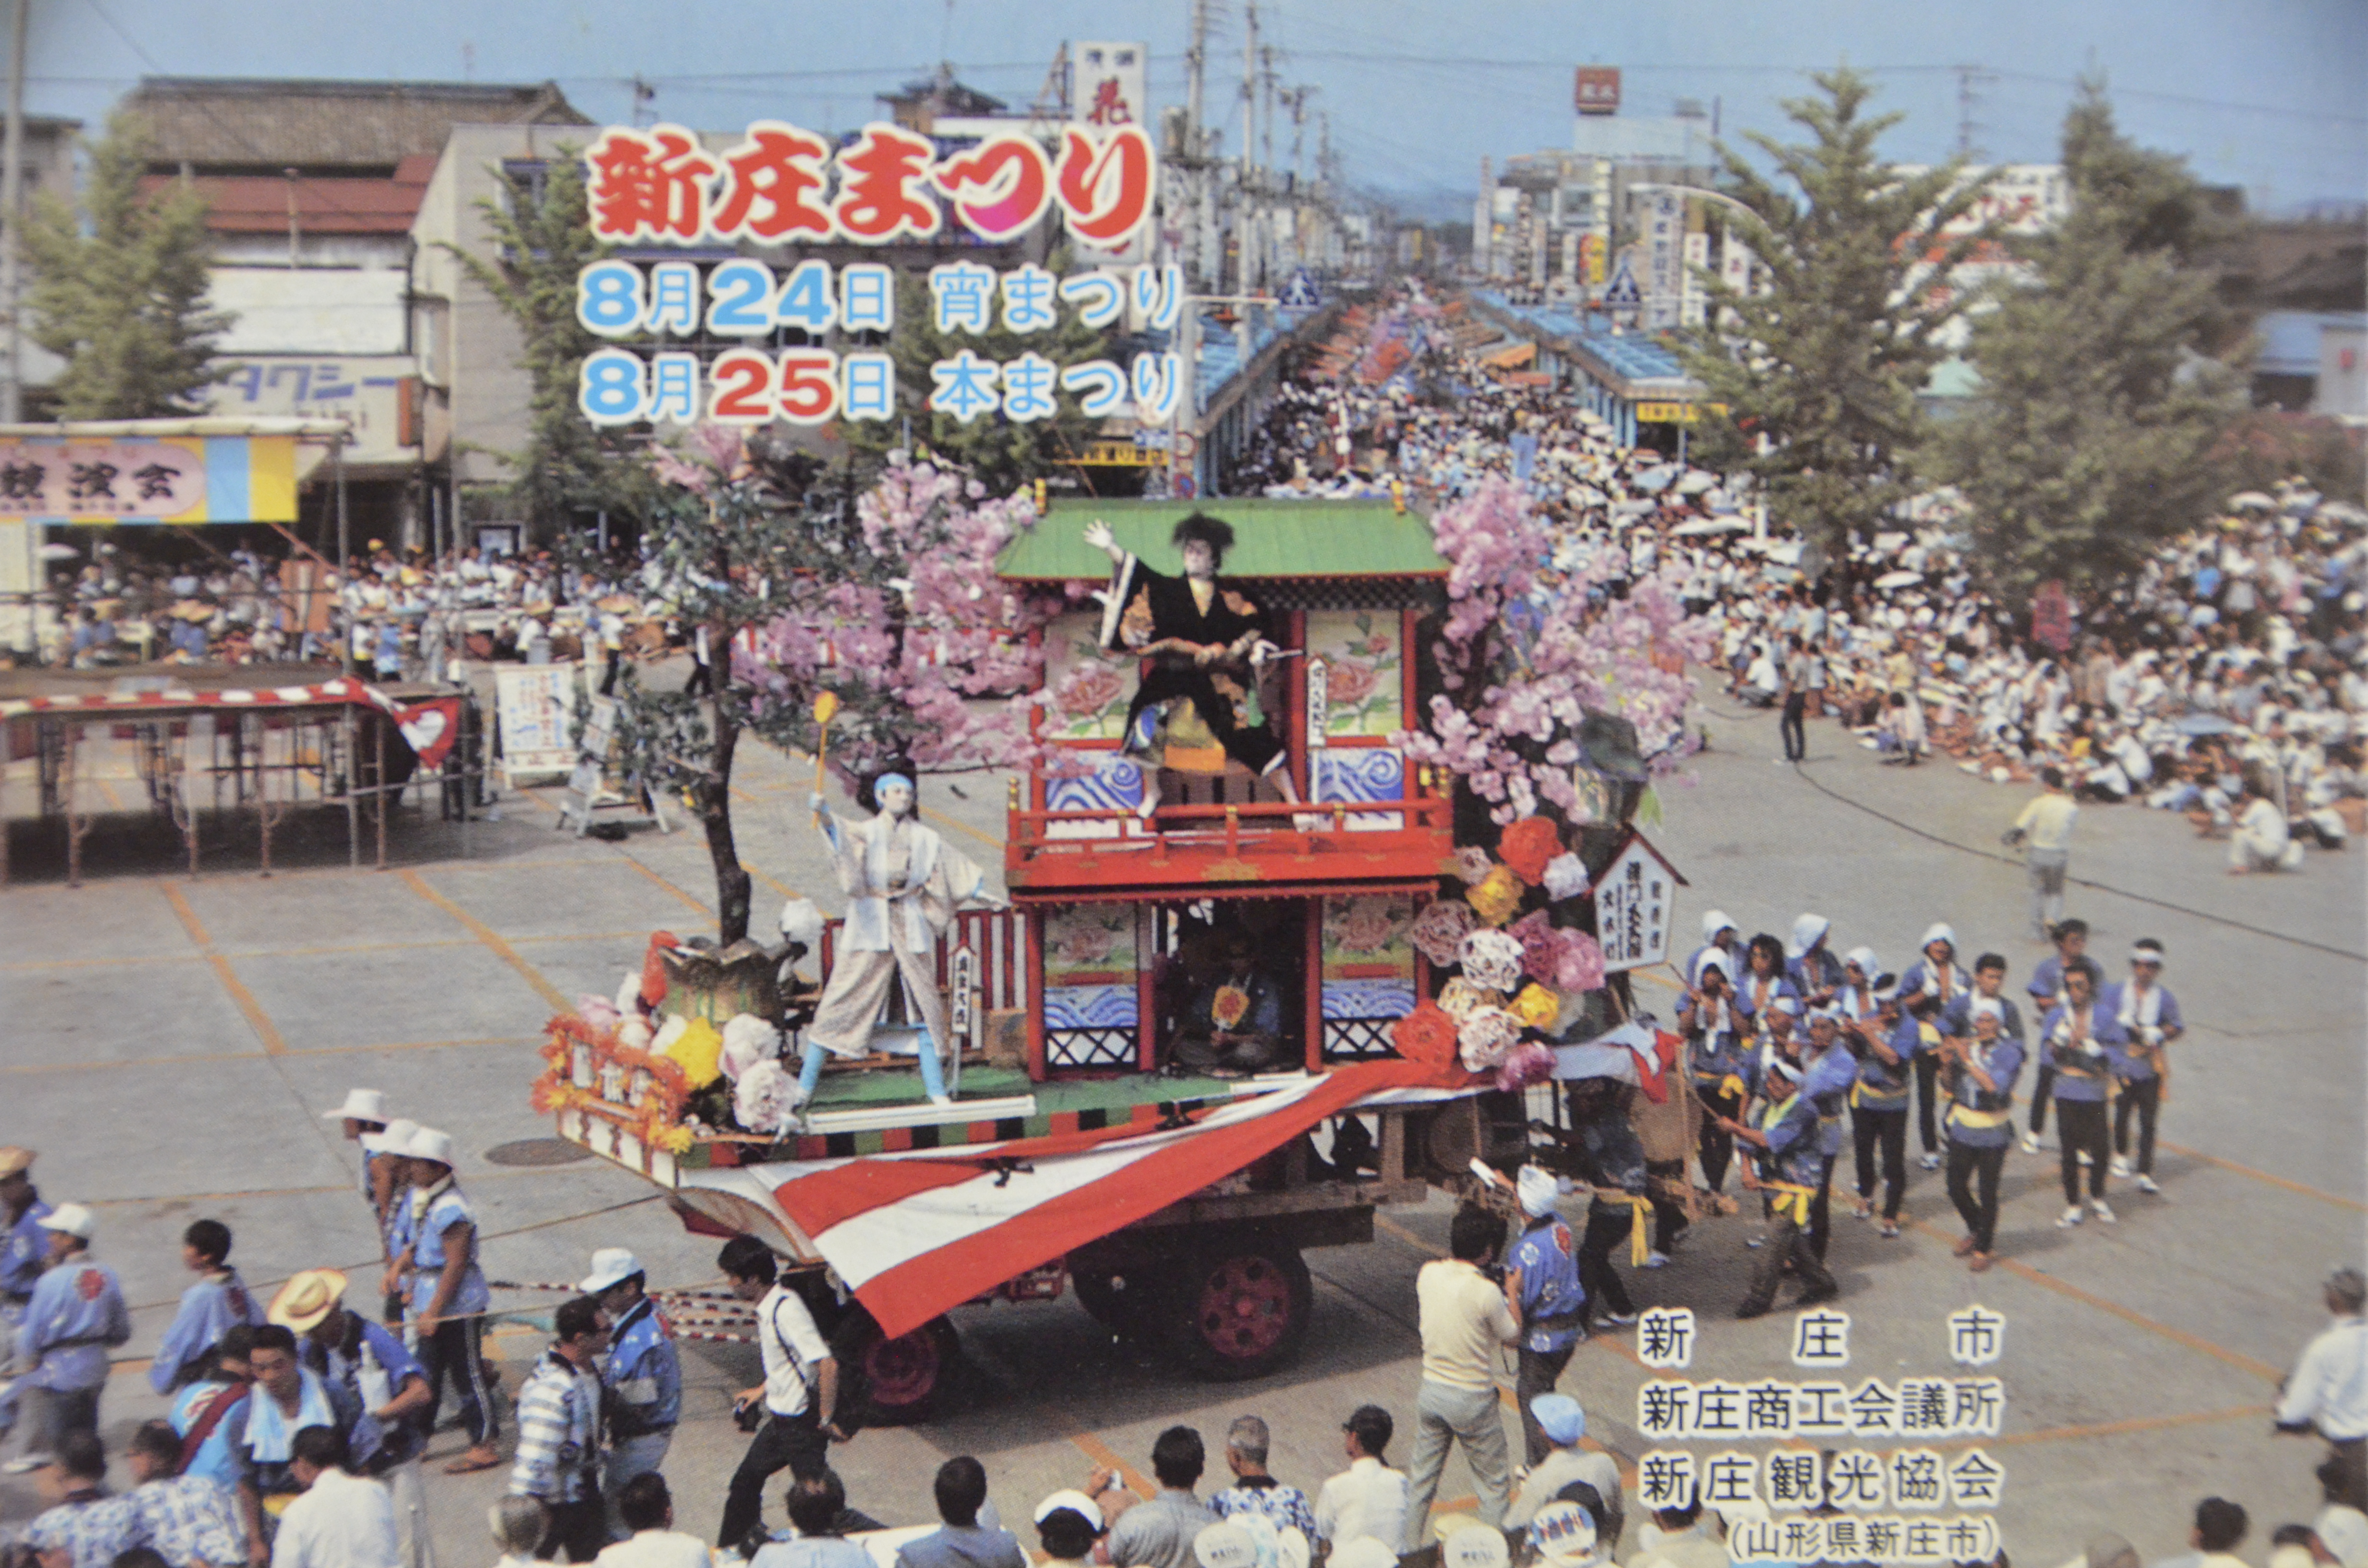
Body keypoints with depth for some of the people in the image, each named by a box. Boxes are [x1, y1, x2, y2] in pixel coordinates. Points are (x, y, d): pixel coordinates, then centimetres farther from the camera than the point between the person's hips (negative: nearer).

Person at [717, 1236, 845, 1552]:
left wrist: (826, 1420, -26)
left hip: (803, 1425, -10)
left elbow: (827, 1364, -32)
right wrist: (762, 1391, 25)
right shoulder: (770, 1307, 3)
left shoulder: (787, 1310, -26)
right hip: (780, 1418, 10)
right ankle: (729, 1552, 37)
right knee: (746, 1479, 21)